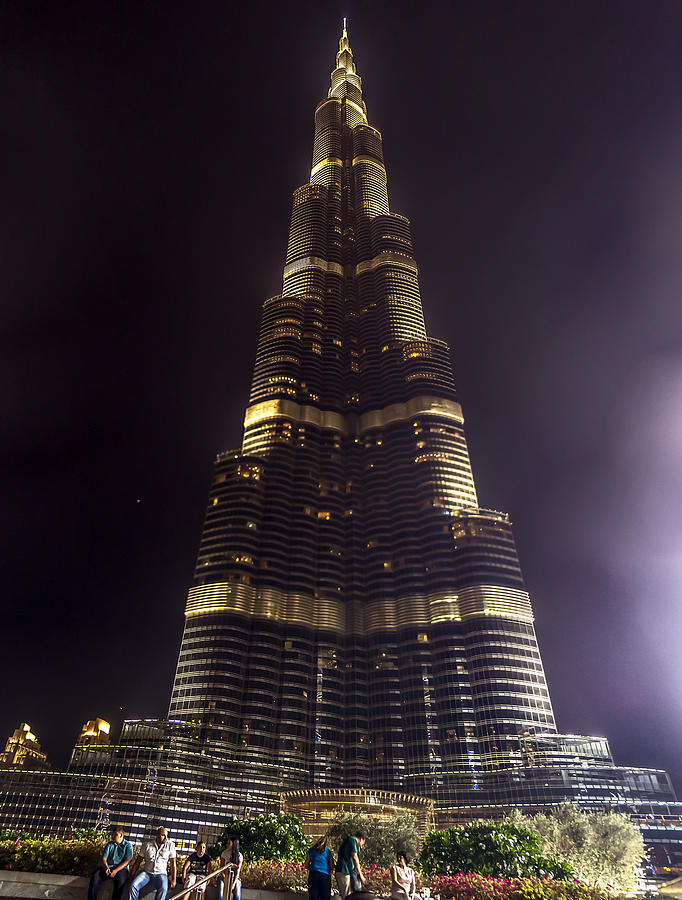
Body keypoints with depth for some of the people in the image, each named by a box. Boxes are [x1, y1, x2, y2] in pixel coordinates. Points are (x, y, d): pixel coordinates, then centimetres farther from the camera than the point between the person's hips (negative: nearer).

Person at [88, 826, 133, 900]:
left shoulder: (128, 845, 5)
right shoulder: (110, 844, 17)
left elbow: (127, 861, -5)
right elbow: (103, 859, 7)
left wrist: (116, 870, -19)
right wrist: (106, 868, -14)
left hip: (121, 868, -4)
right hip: (107, 867, 4)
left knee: (121, 880, -36)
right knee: (95, 876, -25)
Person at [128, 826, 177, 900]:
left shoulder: (170, 845, 0)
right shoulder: (147, 845, 3)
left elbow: (172, 863, -2)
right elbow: (138, 861, 8)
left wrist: (173, 879, -8)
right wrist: (132, 875, 1)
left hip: (161, 874, -2)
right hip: (146, 872, 2)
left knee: (163, 889, -32)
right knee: (133, 885, -24)